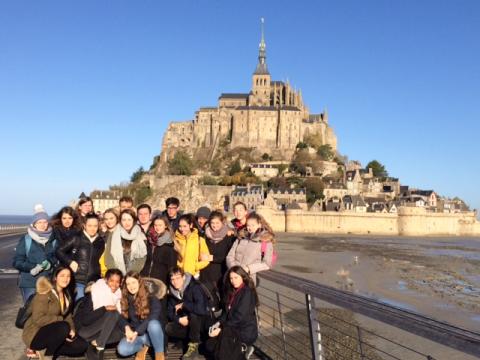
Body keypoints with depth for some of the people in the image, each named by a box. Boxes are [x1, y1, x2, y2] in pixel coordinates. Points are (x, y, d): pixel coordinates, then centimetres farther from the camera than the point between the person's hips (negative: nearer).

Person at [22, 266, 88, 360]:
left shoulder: (66, 294, 9)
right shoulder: (44, 293, -18)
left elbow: (68, 315, 8)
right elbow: (38, 319, -25)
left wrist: (72, 329, -10)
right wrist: (60, 320, -22)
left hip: (53, 332, 8)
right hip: (36, 334, -8)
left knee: (82, 346, -8)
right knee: (64, 327, -35)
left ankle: (45, 350, -1)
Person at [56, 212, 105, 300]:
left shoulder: (101, 242, 9)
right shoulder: (77, 239, 0)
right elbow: (59, 251, 4)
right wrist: (70, 262, -6)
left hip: (94, 282, 3)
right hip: (78, 280, -3)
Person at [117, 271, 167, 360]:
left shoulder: (151, 298, -12)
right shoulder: (126, 300, 3)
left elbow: (153, 317, -24)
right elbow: (123, 317, 0)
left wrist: (137, 332, -29)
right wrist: (127, 328, -22)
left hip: (153, 331, -3)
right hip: (135, 333, 3)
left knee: (153, 323, -40)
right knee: (122, 350, -27)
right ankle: (144, 345, -1)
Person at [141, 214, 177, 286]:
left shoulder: (170, 245, -4)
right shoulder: (150, 240, 10)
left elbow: (172, 265, -4)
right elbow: (145, 260, 16)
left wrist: (170, 281, -9)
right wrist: (141, 276, 9)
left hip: (161, 280, -4)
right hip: (145, 278, 4)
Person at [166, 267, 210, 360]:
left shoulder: (195, 287, -24)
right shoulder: (173, 291, -3)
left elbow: (201, 308, -39)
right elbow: (170, 312, 1)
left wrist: (183, 305, -27)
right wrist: (179, 319, -20)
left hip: (203, 321, -6)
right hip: (186, 322, 6)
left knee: (193, 314, -36)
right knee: (168, 329, -14)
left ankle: (194, 348, -19)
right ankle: (195, 339, 2)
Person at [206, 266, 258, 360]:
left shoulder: (247, 292, -17)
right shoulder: (232, 291, 7)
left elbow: (239, 317, -21)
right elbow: (227, 311, 13)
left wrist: (221, 329, -20)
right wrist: (219, 323, -5)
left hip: (246, 331, -8)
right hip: (234, 327, 8)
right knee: (210, 345, -5)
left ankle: (241, 350, -1)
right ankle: (241, 348, 5)